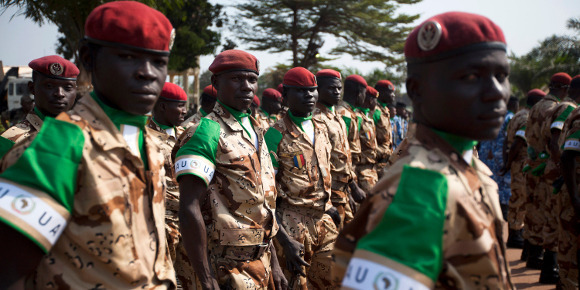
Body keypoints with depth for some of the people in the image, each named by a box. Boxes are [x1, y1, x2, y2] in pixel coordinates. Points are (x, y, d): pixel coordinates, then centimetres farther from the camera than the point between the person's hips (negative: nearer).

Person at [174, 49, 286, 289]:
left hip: (261, 261, 8)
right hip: (228, 267, -8)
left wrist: (273, 263, 15)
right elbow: (189, 209, -20)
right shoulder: (208, 132, -14)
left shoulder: (255, 132, 12)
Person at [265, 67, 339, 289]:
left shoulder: (321, 130, 12)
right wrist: (280, 233, -19)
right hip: (292, 222, -6)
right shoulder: (277, 134, -9)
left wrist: (328, 206, 12)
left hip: (324, 219, 6)